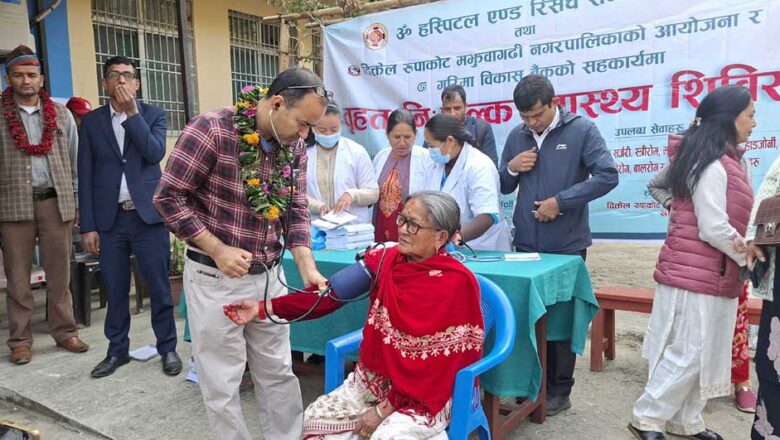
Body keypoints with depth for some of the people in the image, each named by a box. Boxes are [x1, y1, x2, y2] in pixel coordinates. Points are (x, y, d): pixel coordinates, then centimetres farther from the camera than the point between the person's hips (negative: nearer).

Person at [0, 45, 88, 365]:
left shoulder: (60, 113, 8)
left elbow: (75, 159, 9)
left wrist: (74, 200, 6)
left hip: (55, 201, 1)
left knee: (60, 272, 7)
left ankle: (65, 332, 17)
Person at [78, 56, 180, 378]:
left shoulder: (153, 114, 5)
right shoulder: (91, 122, 8)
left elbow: (155, 153, -12)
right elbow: (85, 176, 5)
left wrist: (132, 112, -15)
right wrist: (88, 226, 0)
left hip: (148, 214, -2)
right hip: (109, 218, 2)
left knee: (159, 287, 3)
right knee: (115, 290, 10)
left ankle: (168, 348, 17)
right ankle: (117, 350, 25)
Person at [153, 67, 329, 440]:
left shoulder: (294, 147, 0)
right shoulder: (211, 130, -18)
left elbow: (296, 211, 3)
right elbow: (169, 197, -14)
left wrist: (308, 270, -10)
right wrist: (218, 250, -18)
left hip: (269, 276, 5)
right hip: (215, 278, -5)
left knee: (278, 372, 16)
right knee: (222, 382, 9)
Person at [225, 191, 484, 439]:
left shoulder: (457, 284, -18)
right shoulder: (384, 260, -3)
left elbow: (441, 362, -17)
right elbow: (331, 293, -7)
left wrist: (385, 408, -15)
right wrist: (264, 308, -14)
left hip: (424, 394, -5)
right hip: (373, 380, 5)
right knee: (315, 418, -3)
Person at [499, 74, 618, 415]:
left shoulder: (582, 130, -5)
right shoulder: (517, 136, 7)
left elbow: (607, 176, -13)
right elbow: (504, 187, 14)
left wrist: (560, 201, -16)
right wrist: (511, 168, -8)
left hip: (567, 244, -4)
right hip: (526, 243, 4)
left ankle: (559, 389, 22)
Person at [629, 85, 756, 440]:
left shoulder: (724, 160, 14)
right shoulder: (712, 165, -17)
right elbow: (715, 229, -19)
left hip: (711, 272, 10)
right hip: (696, 273, -10)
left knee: (704, 354, 15)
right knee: (688, 353, -4)